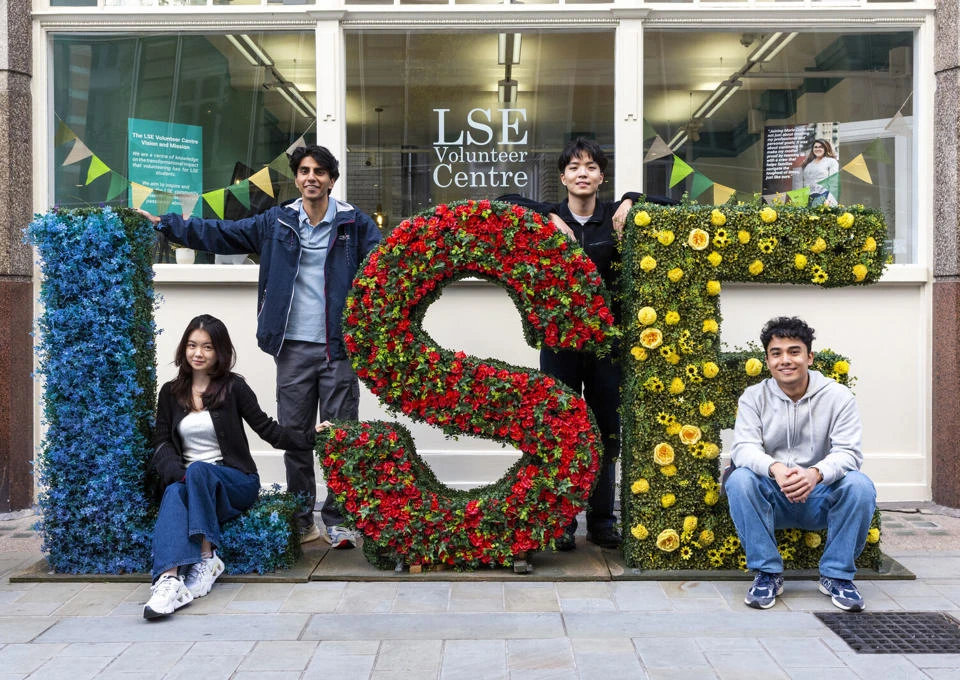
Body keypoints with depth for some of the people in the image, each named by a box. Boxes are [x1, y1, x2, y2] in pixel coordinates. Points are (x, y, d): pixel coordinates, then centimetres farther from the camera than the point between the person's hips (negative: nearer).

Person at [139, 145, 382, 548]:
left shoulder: (354, 224, 3)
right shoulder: (276, 223, 10)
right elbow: (219, 234, 11)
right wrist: (163, 225, 7)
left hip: (338, 349, -2)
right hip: (293, 348, 3)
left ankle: (338, 521, 13)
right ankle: (302, 522, 19)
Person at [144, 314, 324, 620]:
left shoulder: (233, 388, 4)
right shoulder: (170, 393, 13)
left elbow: (269, 430, 1)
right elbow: (162, 443, 7)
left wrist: (310, 436, -13)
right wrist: (179, 474, -14)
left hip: (235, 482, -2)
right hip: (187, 480, 2)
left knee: (199, 470, -35)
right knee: (174, 493, -34)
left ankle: (206, 558, -34)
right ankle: (169, 578, -53)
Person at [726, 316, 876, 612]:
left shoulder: (838, 396, -4)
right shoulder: (754, 397, -2)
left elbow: (848, 452, -14)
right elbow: (744, 448, -14)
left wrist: (816, 474, -37)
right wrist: (775, 469, -38)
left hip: (821, 499, 0)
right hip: (773, 500, 0)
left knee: (860, 485, -28)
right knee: (739, 481, -29)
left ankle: (837, 574, -9)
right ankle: (768, 573, -15)